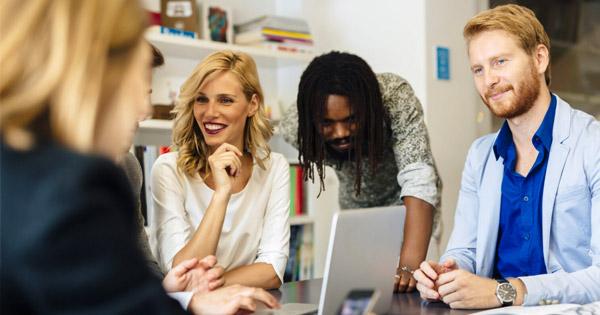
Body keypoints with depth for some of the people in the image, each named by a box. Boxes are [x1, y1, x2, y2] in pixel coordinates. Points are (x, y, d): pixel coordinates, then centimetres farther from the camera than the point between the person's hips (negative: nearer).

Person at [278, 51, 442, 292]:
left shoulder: (396, 97, -35)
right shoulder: (295, 124, -27)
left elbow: (418, 178, -42)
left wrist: (411, 263, -53)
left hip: (406, 205, -2)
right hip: (356, 208, 2)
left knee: (407, 288, -13)